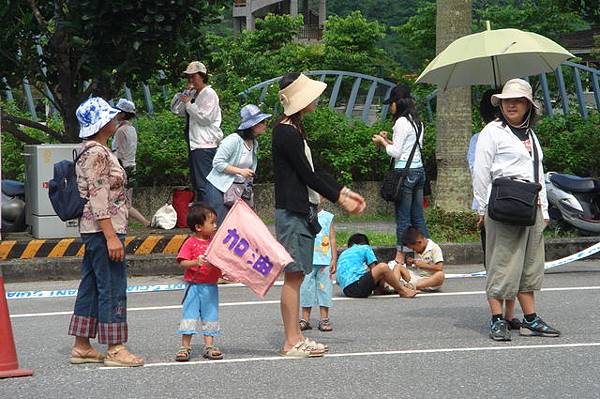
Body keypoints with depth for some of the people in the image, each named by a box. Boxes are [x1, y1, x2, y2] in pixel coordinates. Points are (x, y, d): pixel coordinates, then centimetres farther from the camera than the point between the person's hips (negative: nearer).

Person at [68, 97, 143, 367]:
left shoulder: (92, 150, 16)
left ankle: (81, 347, 16)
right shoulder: (97, 153, -15)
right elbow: (98, 198, -20)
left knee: (91, 287, 12)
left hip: (92, 230, 10)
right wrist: (111, 237, -22)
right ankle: (114, 349, -2)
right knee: (112, 288, -6)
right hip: (104, 229, -10)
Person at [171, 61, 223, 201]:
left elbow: (205, 118, -17)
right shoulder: (193, 94, 17)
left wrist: (188, 103, -12)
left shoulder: (209, 94, -7)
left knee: (203, 184, -13)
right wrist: (184, 92, 7)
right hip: (194, 144, 10)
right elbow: (175, 109, 18)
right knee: (196, 184, 13)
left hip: (204, 145, -10)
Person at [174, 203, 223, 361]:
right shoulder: (191, 243, -8)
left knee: (210, 316, 7)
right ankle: (185, 347, 2)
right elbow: (182, 263, -13)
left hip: (211, 287, 5)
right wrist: (195, 262, -29)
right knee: (190, 315, -4)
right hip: (194, 286, -5)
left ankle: (209, 346, 13)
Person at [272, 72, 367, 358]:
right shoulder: (287, 133, -16)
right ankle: (291, 342, -3)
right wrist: (339, 199, -9)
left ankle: (296, 337, 16)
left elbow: (313, 172, 19)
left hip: (302, 210, 10)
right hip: (292, 212, -10)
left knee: (297, 276, 11)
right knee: (293, 275, -6)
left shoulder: (294, 129, 15)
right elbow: (307, 175, -16)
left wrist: (343, 191, 14)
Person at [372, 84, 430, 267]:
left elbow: (395, 152, -12)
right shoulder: (417, 122, 14)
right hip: (419, 169, 8)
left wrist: (382, 141, 3)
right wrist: (388, 140, 17)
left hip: (405, 171, -8)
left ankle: (400, 257, -2)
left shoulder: (402, 122, -11)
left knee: (403, 217, -4)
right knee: (418, 217, 11)